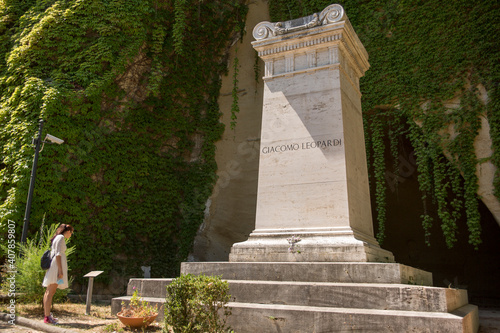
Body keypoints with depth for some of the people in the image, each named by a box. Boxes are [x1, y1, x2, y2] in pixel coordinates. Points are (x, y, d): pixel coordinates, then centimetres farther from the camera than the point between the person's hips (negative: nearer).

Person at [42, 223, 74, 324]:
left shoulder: (56, 238, 21)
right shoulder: (61, 238, -7)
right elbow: (58, 254, -16)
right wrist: (60, 270, -20)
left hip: (52, 267, 10)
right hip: (56, 266, -10)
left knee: (48, 291, 12)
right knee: (51, 292, -12)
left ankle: (47, 315, 19)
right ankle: (47, 317, -13)